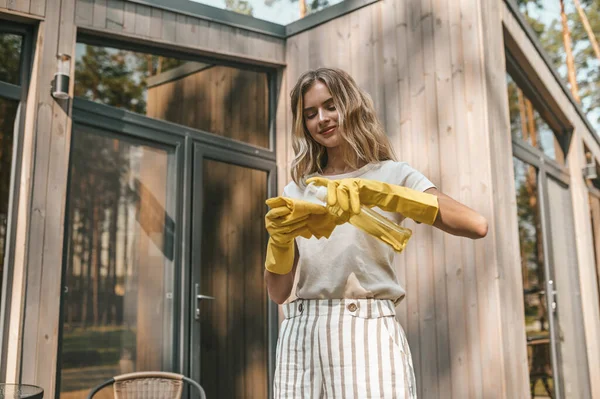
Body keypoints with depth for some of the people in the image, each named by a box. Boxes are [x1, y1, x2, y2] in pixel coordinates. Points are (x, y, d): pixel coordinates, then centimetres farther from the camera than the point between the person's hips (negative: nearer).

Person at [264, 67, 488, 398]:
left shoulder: (391, 174, 5)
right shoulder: (296, 191, 15)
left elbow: (476, 225, -12)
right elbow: (278, 292, 9)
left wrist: (375, 192, -20)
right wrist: (279, 237, -12)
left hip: (367, 332, -3)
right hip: (300, 335, 3)